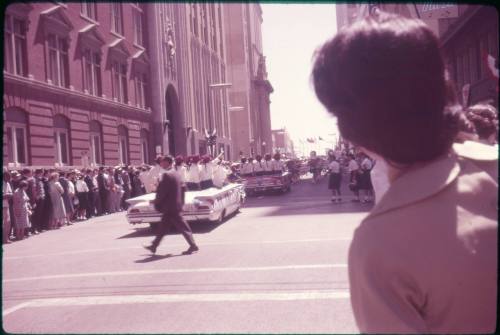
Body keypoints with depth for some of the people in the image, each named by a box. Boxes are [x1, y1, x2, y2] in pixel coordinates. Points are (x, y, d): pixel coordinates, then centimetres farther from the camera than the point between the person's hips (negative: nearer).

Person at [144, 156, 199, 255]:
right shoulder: (174, 173, 12)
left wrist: (157, 202, -4)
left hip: (170, 206, -10)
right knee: (163, 226, 15)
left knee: (182, 226, -5)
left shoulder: (167, 175, -18)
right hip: (174, 204, 10)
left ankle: (193, 246, -2)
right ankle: (154, 246, 23)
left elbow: (162, 191, -18)